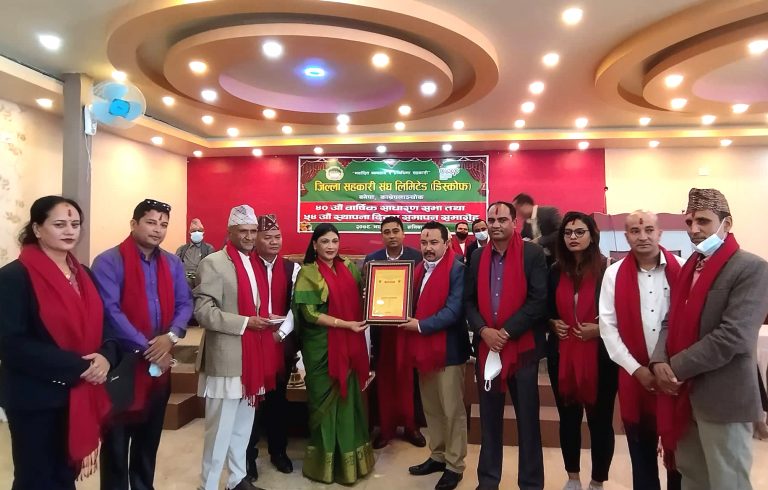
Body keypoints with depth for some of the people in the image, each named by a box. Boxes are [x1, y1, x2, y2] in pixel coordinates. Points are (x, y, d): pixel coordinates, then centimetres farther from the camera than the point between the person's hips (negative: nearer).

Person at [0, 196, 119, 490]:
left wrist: (105, 357, -13)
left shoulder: (83, 274, 8)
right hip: (36, 398, -6)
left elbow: (101, 325, 9)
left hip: (80, 396, 6)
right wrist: (77, 366, -21)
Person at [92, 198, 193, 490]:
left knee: (149, 438, 18)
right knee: (116, 440, 9)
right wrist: (145, 348, -17)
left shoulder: (173, 263, 7)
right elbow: (110, 311, -18)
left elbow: (185, 304, 4)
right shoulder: (109, 261, -10)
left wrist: (171, 337, -15)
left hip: (160, 363, 5)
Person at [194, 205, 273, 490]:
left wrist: (265, 322, 3)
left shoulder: (255, 263, 13)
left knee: (243, 426, 18)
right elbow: (203, 311, -16)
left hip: (253, 355, 7)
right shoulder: (213, 263, -9)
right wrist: (245, 323, -19)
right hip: (227, 358, -7)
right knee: (220, 429, 3)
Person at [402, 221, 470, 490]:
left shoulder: (457, 270, -13)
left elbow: (453, 310, -21)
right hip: (424, 348, 7)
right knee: (431, 408, 18)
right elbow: (414, 304, 13)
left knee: (452, 410, 5)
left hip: (448, 349, -7)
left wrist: (421, 325, -20)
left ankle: (455, 465, 19)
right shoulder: (419, 270, 11)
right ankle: (437, 456, 33)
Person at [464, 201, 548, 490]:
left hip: (523, 346, -3)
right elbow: (469, 300, 6)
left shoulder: (533, 254, -4)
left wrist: (506, 332, -15)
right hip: (485, 346, 3)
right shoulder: (478, 256, 8)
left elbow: (539, 300, -11)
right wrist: (483, 330, -10)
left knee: (527, 418, 7)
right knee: (489, 417, 13)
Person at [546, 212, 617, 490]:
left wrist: (599, 329, -17)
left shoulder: (608, 270, -8)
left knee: (600, 420, 8)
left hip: (600, 356, -4)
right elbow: (546, 310, 15)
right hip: (562, 355, 4)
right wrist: (553, 324, -3)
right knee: (568, 418, 14)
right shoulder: (555, 272, 5)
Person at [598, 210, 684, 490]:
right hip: (635, 376, 0)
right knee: (642, 453, 13)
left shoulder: (681, 268, -2)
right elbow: (608, 326, -3)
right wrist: (636, 369, -8)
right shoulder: (614, 274, -1)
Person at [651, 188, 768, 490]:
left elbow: (734, 335, -22)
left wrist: (676, 367, -16)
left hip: (723, 398, -7)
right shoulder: (690, 267, 13)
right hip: (685, 394, 7)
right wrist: (660, 361, -8)